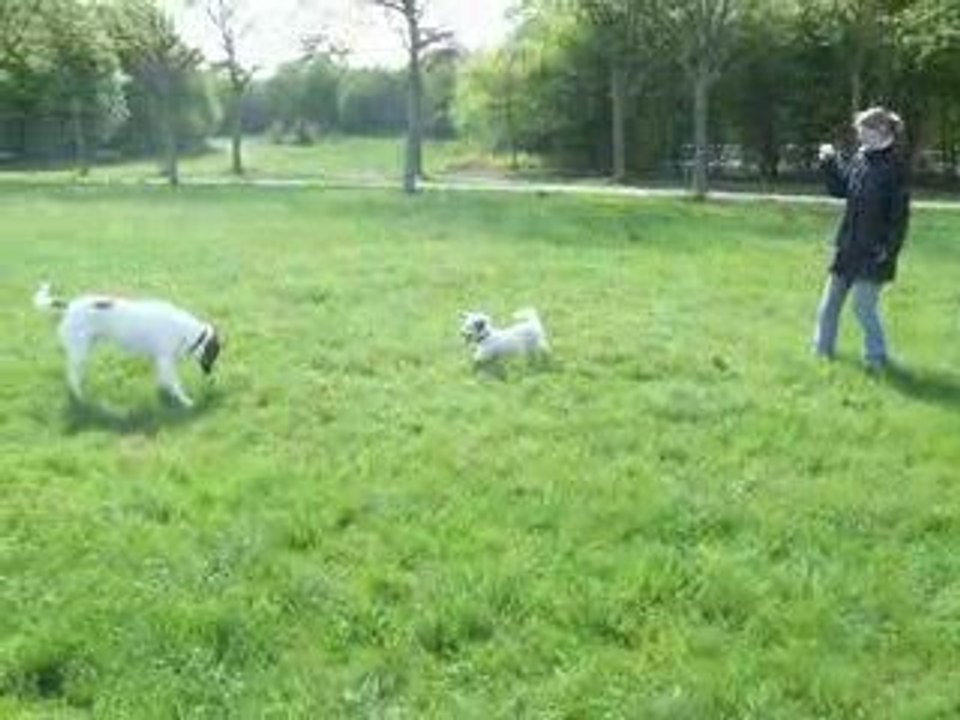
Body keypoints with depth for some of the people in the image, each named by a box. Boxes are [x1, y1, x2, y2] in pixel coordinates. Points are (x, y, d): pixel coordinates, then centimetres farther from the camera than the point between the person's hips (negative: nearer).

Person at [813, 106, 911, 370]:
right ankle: (823, 347, 29)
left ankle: (877, 356, 12)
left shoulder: (894, 167, -15)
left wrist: (888, 250, -18)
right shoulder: (860, 158, 5)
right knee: (831, 298, 14)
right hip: (849, 245, 7)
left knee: (864, 304, -5)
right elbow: (840, 188, 16)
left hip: (873, 250, -7)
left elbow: (900, 215, -15)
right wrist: (830, 163, 2)